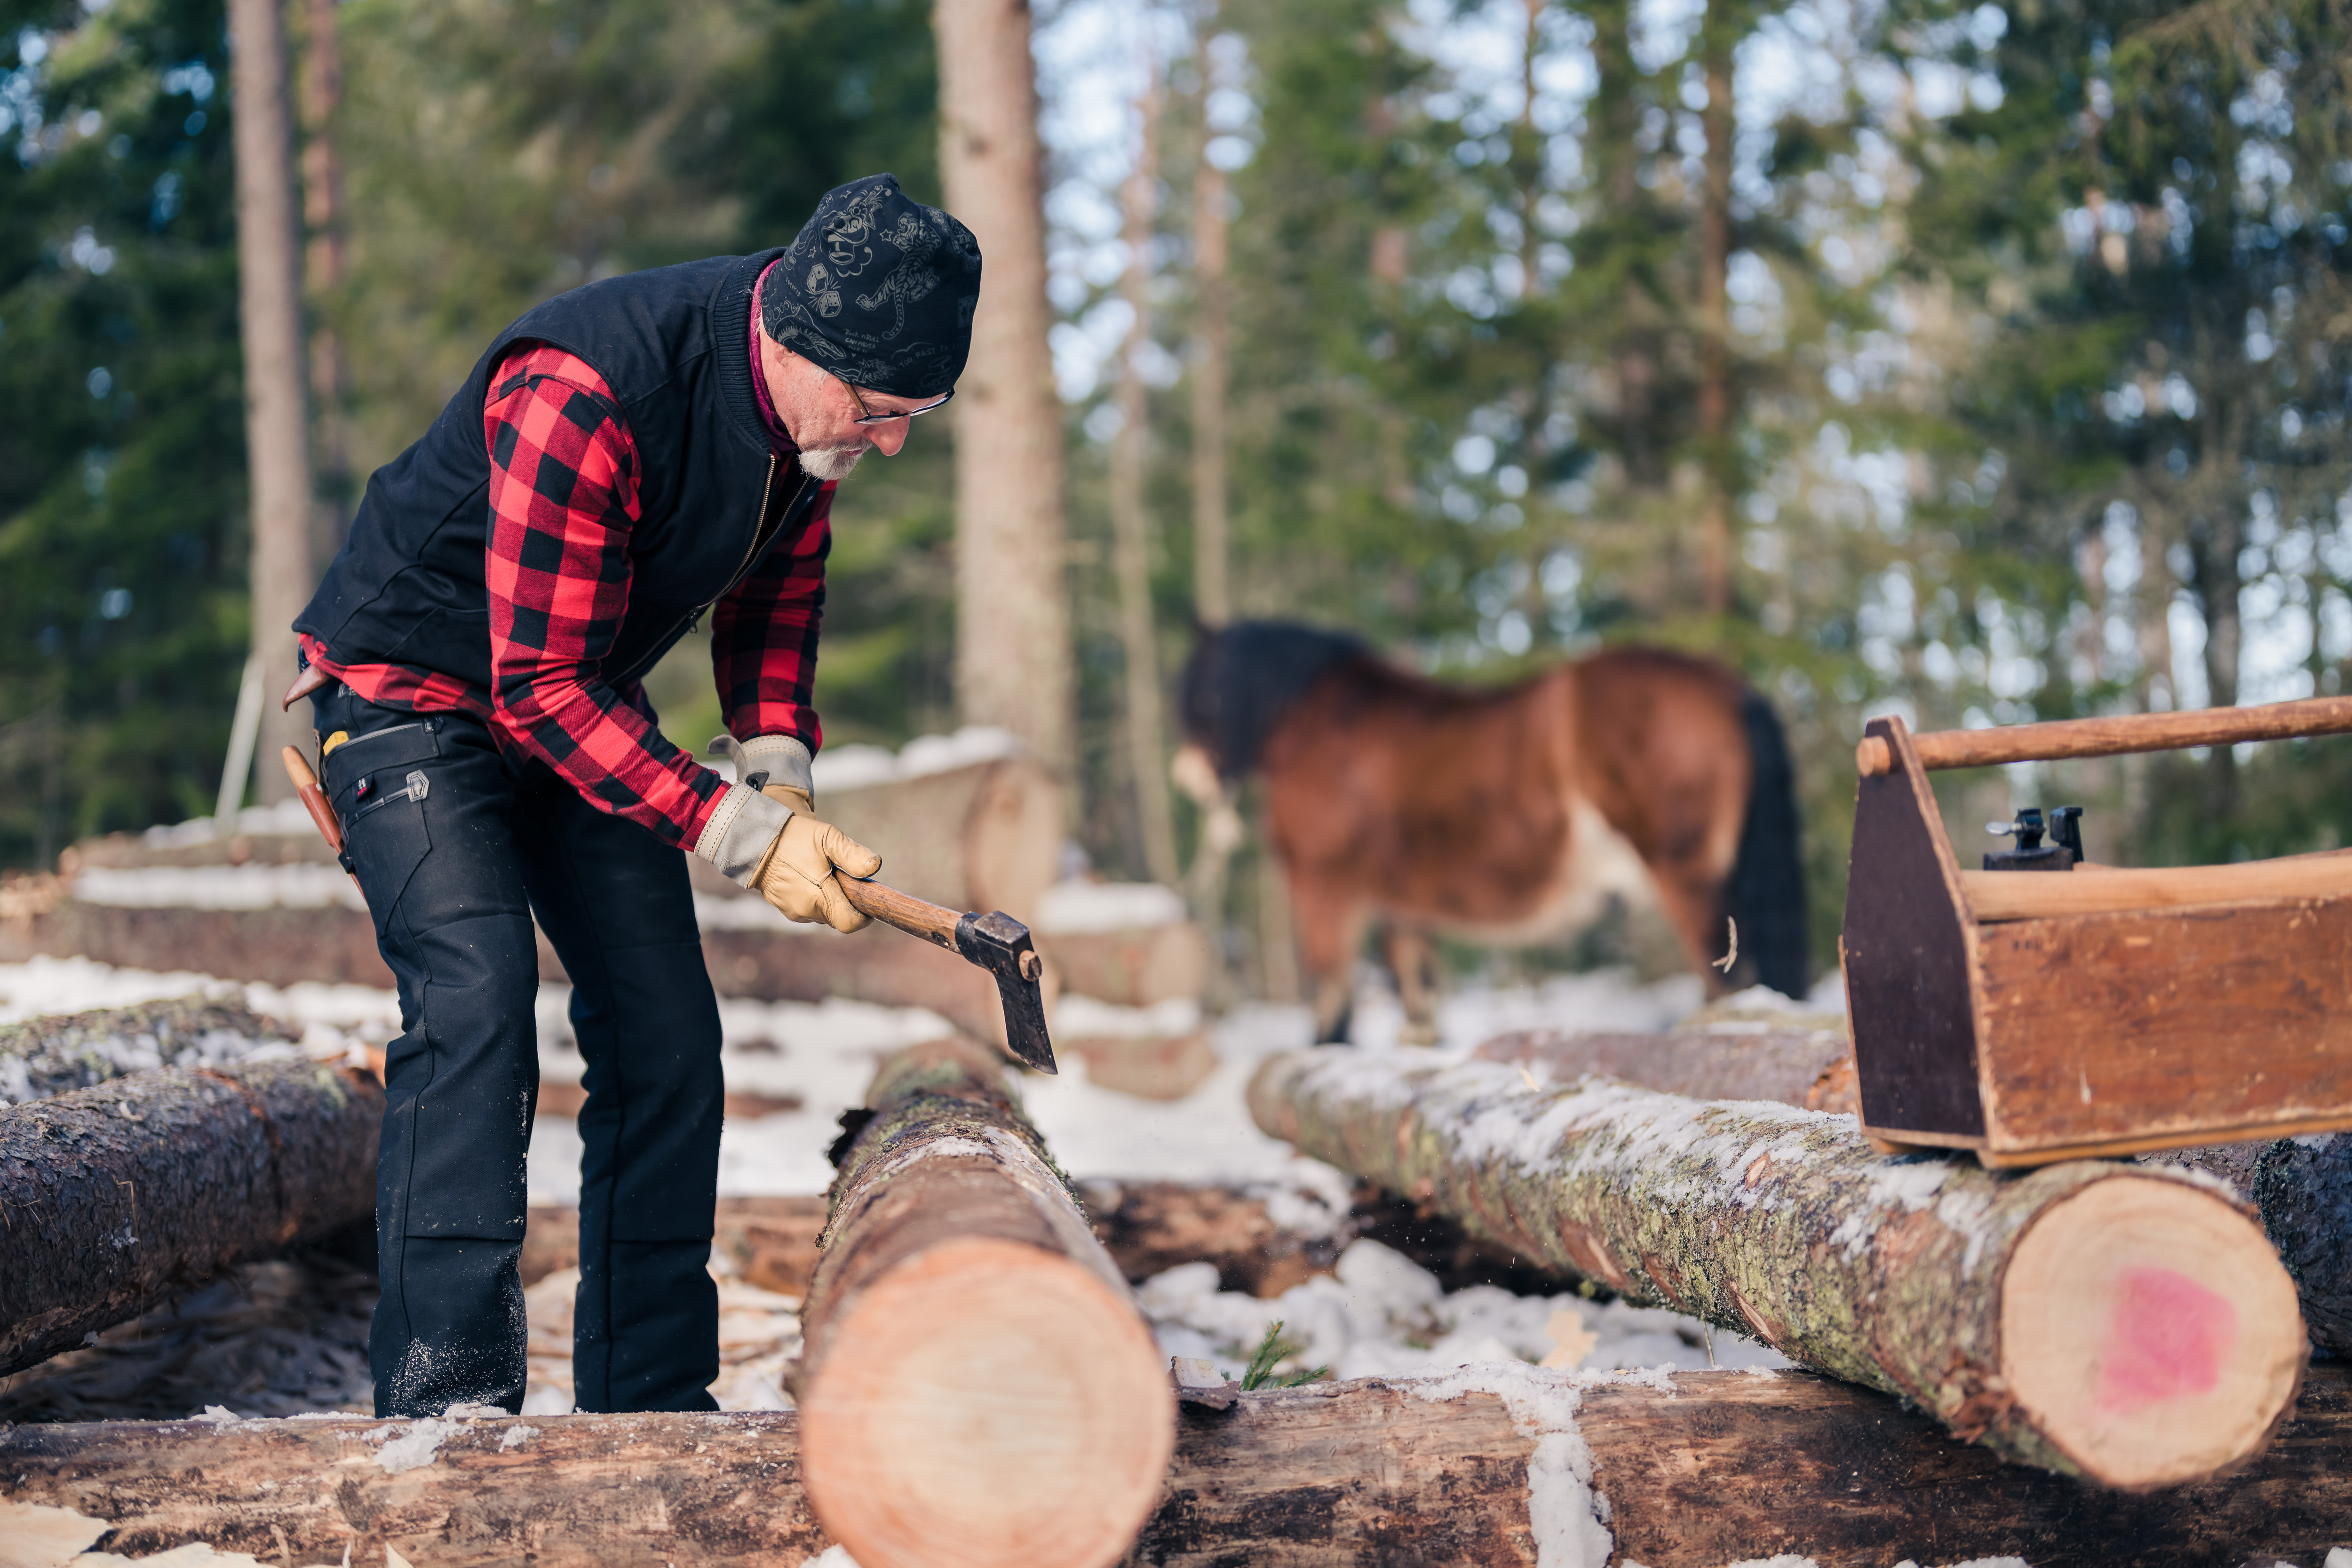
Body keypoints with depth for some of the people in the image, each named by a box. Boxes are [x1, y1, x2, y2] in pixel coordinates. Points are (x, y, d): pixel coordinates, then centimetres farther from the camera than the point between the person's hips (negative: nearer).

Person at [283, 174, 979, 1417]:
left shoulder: (816, 389, -12)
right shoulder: (581, 396, -37)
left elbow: (778, 583, 7)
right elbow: (539, 687, -32)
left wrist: (779, 767, -9)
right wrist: (738, 833, -32)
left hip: (580, 700, 7)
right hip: (415, 692, -7)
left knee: (665, 1033, 2)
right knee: (475, 999, -26)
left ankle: (652, 1400, 11)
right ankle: (441, 1397, -23)